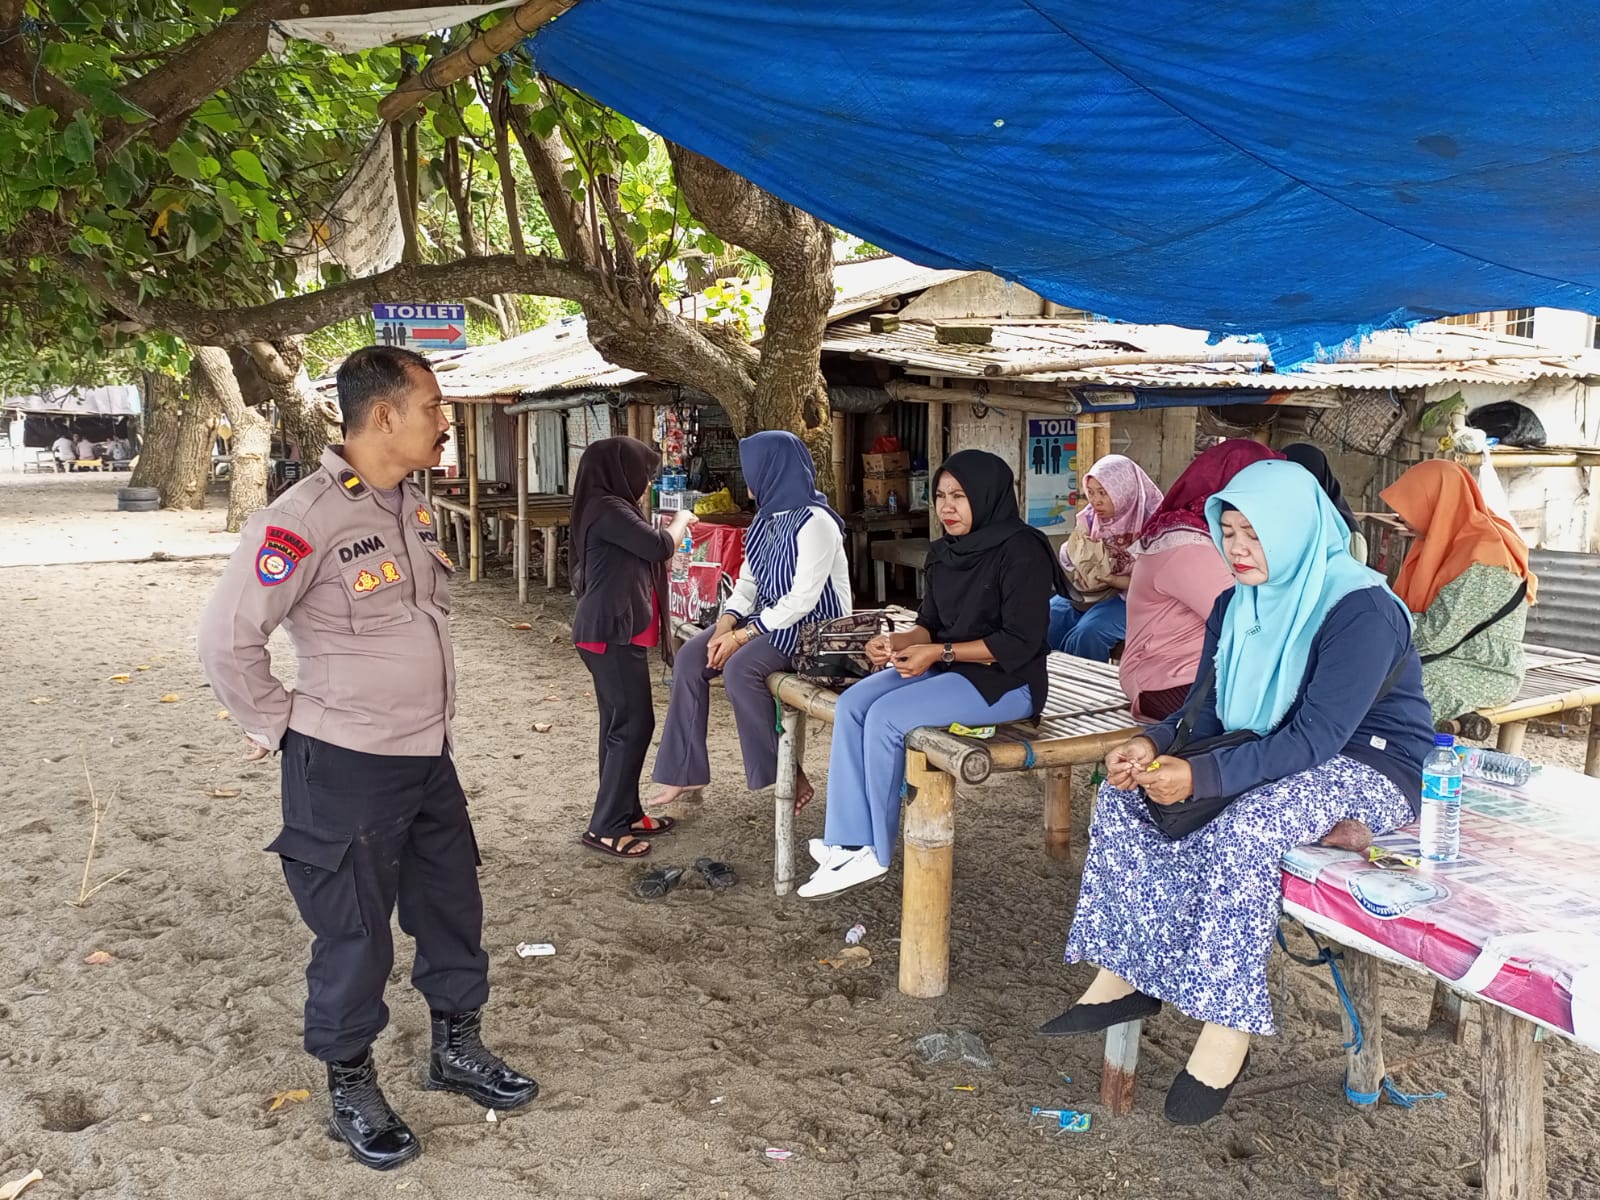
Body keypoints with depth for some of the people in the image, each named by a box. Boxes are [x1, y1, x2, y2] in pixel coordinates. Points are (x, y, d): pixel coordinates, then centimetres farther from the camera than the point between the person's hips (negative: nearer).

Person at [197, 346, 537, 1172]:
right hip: (345, 770, -7)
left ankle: (456, 1049, 38)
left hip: (428, 758, 7)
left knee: (452, 909, 18)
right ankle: (351, 1091, 28)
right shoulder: (302, 520, -20)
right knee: (355, 938, 7)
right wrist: (280, 725, -8)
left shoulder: (414, 507, 5)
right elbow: (226, 639, -17)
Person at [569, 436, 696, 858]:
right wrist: (680, 521, -1)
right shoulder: (608, 509, -16)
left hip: (614, 631, 11)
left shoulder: (605, 508, 17)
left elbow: (640, 552, 22)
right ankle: (604, 827, -5)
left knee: (619, 723, 14)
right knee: (633, 724, -9)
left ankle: (625, 814, 22)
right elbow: (658, 546, -19)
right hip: (611, 633, -11)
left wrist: (669, 527, 13)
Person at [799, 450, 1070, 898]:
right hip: (945, 668, 8)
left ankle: (874, 852, -9)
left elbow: (1020, 642, -19)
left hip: (1005, 681, -8)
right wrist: (897, 641, -11)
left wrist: (940, 653, -23)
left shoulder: (1021, 551, -15)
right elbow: (929, 624, 12)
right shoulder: (944, 553, 9)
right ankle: (849, 842, -17)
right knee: (851, 706, -13)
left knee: (886, 717, -24)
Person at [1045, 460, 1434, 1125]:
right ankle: (1124, 975, -5)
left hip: (1369, 768, -8)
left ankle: (1228, 1025, -24)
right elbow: (1205, 712, 3)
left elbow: (1315, 737, -29)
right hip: (1272, 757, 8)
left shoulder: (1361, 610, -22)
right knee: (1125, 790, -7)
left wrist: (1200, 776, -38)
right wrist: (1154, 745, -20)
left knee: (1243, 828, -36)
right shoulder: (1237, 606, 3)